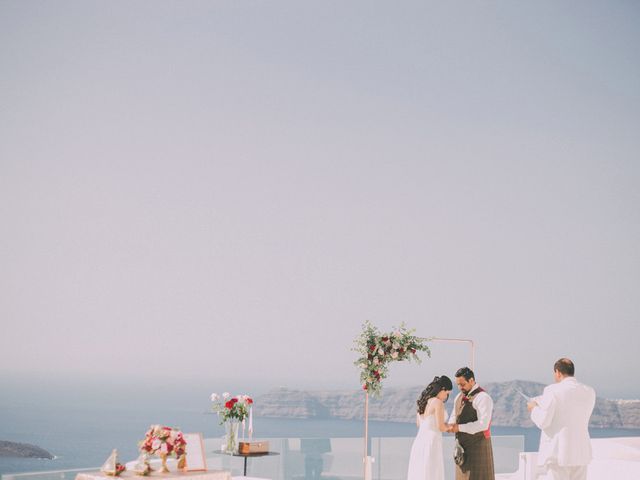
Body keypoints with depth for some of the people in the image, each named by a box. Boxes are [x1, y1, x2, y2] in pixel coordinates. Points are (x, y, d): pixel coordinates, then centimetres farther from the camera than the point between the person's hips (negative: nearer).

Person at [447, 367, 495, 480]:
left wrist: (460, 428, -20)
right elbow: (454, 415, 22)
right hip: (462, 444, 8)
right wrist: (451, 425, -3)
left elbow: (483, 424, -22)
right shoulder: (459, 397, 12)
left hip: (478, 445, -8)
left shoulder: (483, 397, -14)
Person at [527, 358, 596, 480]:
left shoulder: (553, 390, -10)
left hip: (557, 453, -6)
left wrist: (534, 408, 9)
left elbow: (543, 422, -11)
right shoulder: (589, 392, 6)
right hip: (581, 454, 6)